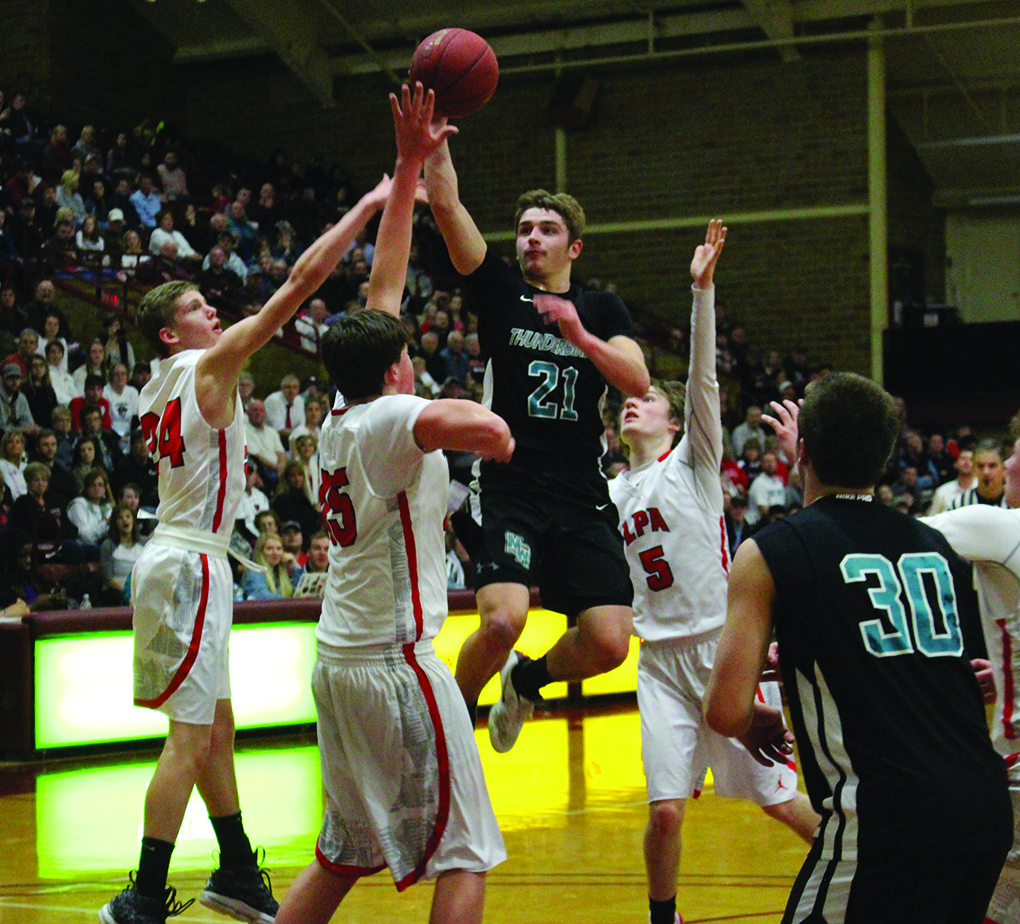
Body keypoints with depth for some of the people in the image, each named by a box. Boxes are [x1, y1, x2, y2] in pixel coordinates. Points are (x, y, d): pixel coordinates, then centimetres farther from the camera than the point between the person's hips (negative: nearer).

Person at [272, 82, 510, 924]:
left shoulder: (339, 422, 11)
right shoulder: (390, 420, -11)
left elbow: (383, 287, 16)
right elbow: (468, 421, -33)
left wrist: (409, 168, 20)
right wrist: (490, 427, -9)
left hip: (338, 662, 9)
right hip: (395, 660, -8)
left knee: (342, 856, 18)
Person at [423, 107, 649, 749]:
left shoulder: (603, 310, 13)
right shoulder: (500, 290, 9)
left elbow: (638, 383, -3)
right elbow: (447, 205, -4)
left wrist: (580, 335, -15)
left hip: (582, 496, 3)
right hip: (509, 488, -2)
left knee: (609, 643, -8)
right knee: (503, 620, -26)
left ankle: (528, 680, 25)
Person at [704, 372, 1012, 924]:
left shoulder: (770, 553, 0)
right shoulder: (938, 546, 16)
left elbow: (726, 711, -6)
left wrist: (755, 725, 18)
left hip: (888, 817, -6)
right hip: (989, 810, 6)